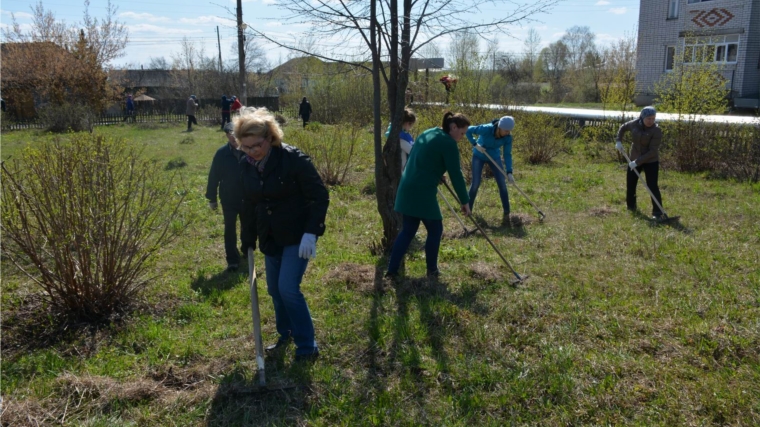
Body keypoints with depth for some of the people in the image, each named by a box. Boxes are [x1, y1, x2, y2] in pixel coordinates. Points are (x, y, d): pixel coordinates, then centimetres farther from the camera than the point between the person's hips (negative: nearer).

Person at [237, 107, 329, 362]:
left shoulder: (293, 159, -19)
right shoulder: (246, 165, -1)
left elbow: (320, 196, -17)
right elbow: (248, 204, 11)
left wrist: (311, 233, -24)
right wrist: (248, 241, 13)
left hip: (297, 237, -6)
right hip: (270, 238, 6)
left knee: (288, 288, -13)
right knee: (274, 290, 13)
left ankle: (308, 348, 0)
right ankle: (285, 335, 36)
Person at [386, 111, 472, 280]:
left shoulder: (428, 133, 16)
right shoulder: (448, 143, -10)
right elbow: (456, 175, -9)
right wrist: (465, 201, -2)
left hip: (408, 189, 8)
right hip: (423, 192, -8)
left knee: (408, 230, 15)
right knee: (435, 230, 9)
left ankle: (392, 269, 14)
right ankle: (432, 270, 20)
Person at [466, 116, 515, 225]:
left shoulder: (508, 137, -23)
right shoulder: (486, 129, -34)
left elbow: (507, 155, -19)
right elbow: (468, 130, -23)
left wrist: (509, 172, -27)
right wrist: (475, 144, -29)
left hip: (494, 157, 3)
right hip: (479, 156, -3)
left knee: (502, 184, -5)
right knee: (475, 183, -5)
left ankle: (506, 213, 3)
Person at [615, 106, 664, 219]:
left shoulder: (656, 131, -22)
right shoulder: (635, 124, -9)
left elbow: (652, 151, -24)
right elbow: (623, 127, 14)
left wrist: (638, 162, -27)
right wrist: (618, 140, 0)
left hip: (651, 161, -5)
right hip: (634, 159, 5)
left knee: (652, 186, -9)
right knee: (630, 183, 13)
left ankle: (657, 212, -4)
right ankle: (631, 206, 34)